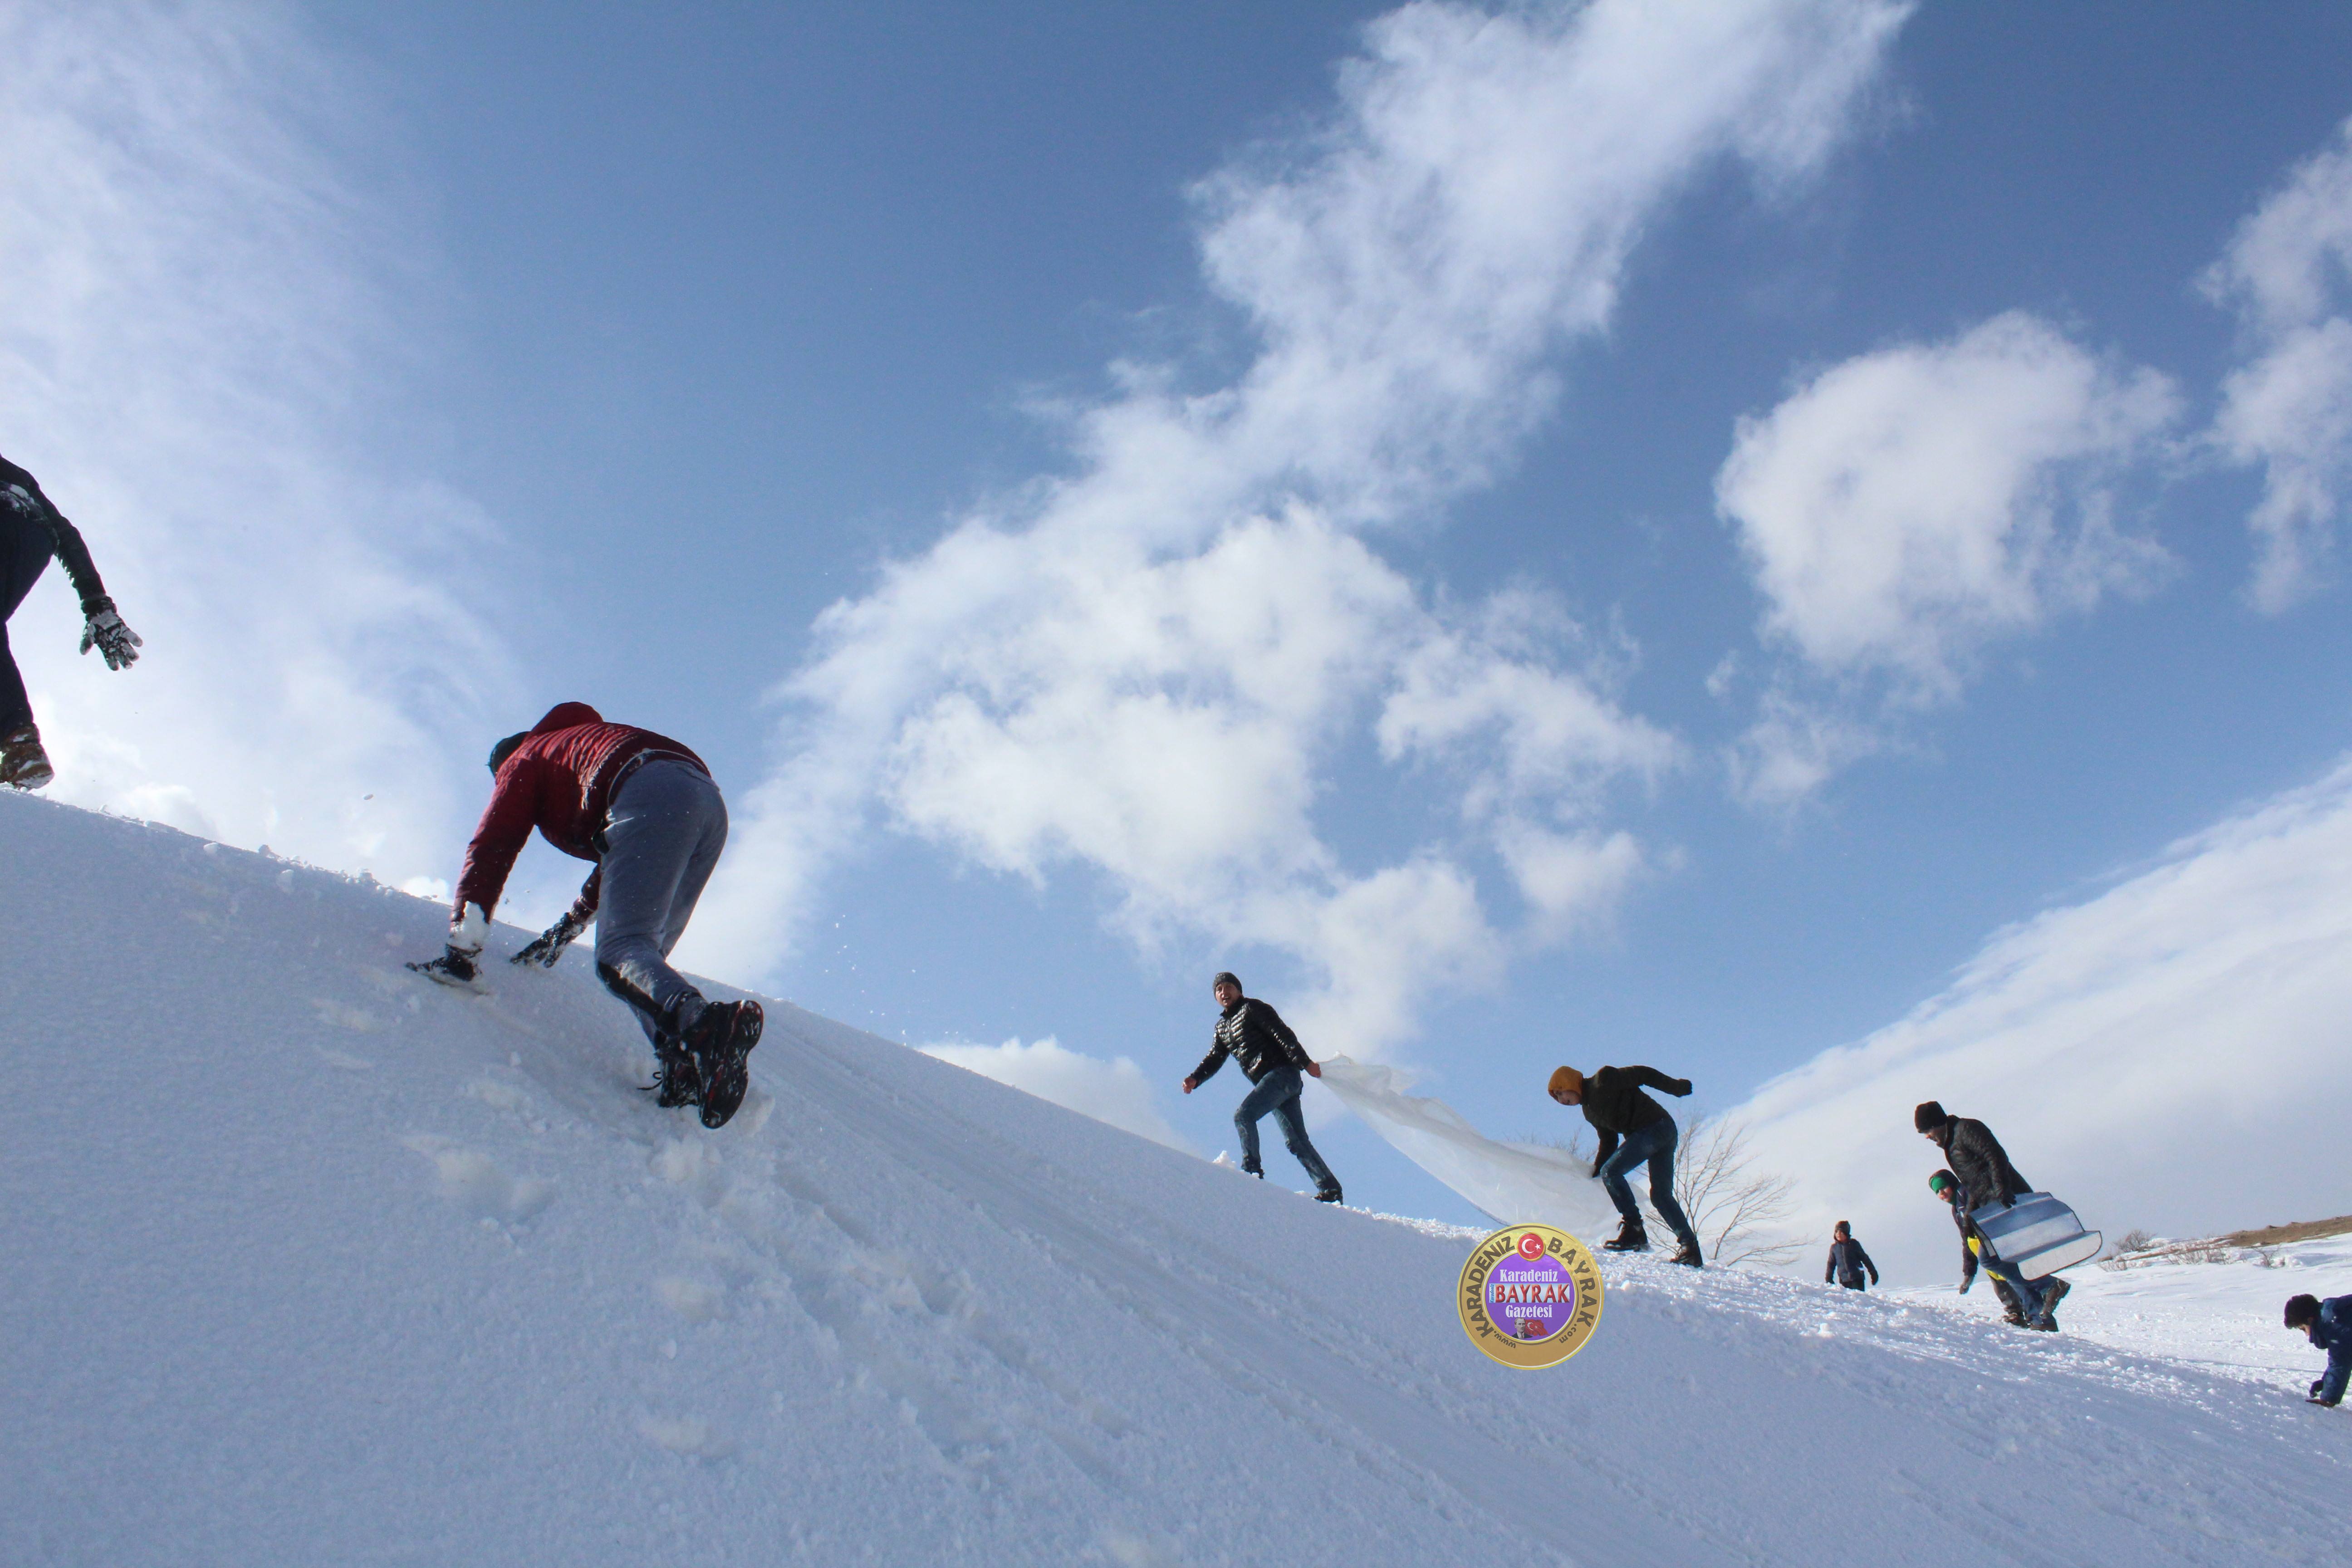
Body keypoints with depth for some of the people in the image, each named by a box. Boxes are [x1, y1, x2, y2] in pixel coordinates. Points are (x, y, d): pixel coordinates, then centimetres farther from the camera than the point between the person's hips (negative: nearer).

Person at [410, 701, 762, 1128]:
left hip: (653, 799, -7)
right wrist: (565, 931, 49)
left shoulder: (525, 761, 27)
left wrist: (462, 948, 10)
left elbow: (491, 849, 13)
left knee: (620, 951, -18)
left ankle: (700, 1021, -49)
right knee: (641, 950, 12)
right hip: (710, 799, 7)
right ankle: (688, 1068, -14)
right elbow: (621, 861, 43)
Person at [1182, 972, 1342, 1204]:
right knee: (1296, 1141, 2)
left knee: (1243, 1115, -20)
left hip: (1282, 1073, -8)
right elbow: (1214, 1059, 20)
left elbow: (1283, 1034, -10)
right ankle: (1329, 1189, 0)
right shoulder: (1222, 1027, 23)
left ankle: (1252, 1169, -19)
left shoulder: (1251, 1008, -1)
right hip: (1269, 1082, 8)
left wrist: (1305, 1062, -20)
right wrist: (1195, 1080, 1)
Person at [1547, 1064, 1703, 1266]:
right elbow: (1608, 1142, 24)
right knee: (1661, 1196, 9)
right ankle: (1690, 1246, 9)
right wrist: (1595, 1172, 15)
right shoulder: (1590, 1111, 19)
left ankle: (1634, 1231, -16)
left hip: (1655, 1126, -10)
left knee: (1611, 1172, -15)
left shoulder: (1603, 1081, -8)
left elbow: (1641, 1074, -9)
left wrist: (1676, 1087, -9)